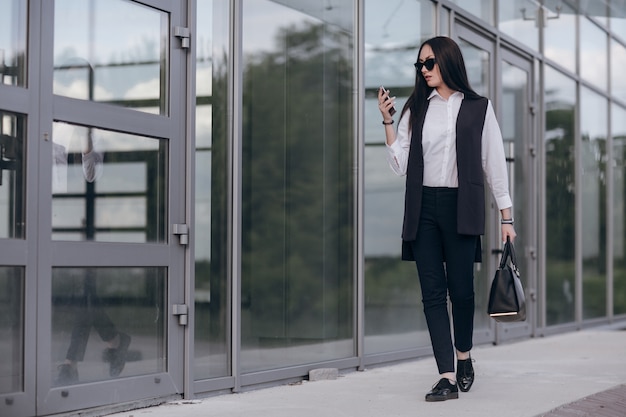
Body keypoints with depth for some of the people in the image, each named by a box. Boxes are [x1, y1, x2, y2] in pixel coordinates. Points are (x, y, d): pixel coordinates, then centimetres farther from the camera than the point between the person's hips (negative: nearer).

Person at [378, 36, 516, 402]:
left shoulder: (478, 108, 5)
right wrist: (388, 122, -3)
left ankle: (464, 357, 28)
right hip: (423, 210, 3)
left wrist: (506, 216, 2)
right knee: (433, 293, -3)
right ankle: (448, 378, -3)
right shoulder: (416, 110, 12)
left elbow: (495, 164, 5)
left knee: (461, 289, 1)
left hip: (461, 208, -2)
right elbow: (400, 165, 7)